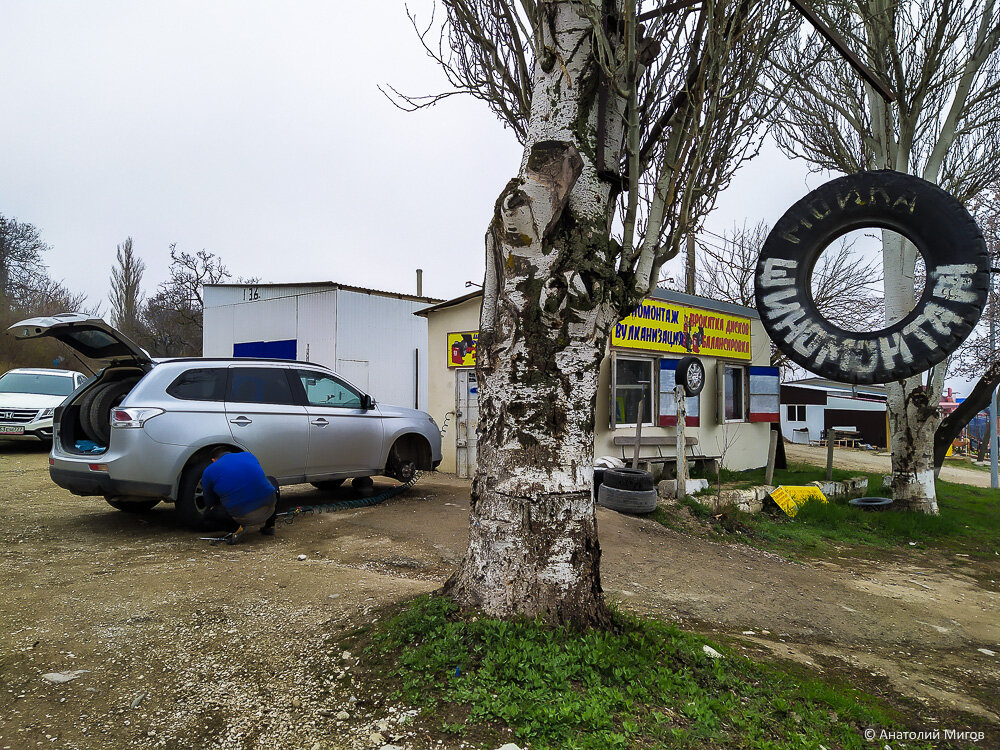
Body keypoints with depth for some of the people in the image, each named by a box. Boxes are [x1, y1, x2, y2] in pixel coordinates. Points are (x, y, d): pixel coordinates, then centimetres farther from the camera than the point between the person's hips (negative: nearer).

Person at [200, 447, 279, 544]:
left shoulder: (209, 472, 10)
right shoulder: (249, 456, 18)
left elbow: (210, 504, 19)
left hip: (243, 516, -3)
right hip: (268, 509, 3)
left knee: (208, 513, 22)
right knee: (273, 482, 35)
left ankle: (236, 527, -2)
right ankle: (269, 526, 26)